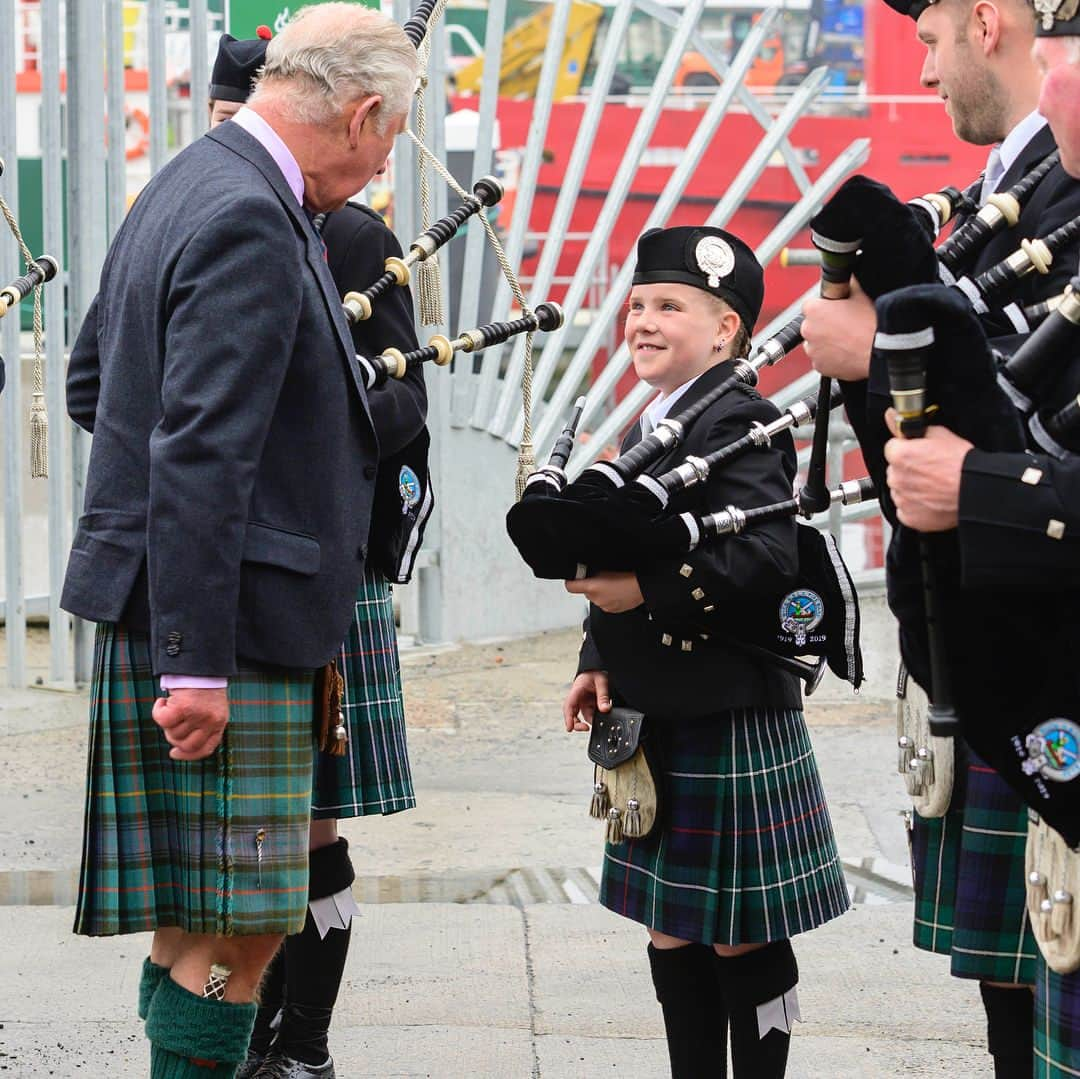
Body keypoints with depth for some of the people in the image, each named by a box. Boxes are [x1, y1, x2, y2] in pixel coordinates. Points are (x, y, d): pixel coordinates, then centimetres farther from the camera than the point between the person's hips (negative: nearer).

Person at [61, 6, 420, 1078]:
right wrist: (197, 665, -24)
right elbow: (200, 459, -24)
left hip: (180, 610, 10)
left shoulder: (186, 186, 13)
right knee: (245, 917, -4)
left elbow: (91, 381, 23)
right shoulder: (249, 225, -19)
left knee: (206, 913, 16)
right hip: (231, 621, -10)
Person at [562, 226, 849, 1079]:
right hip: (656, 723, 9)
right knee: (671, 932, 13)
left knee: (743, 938, 1)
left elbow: (767, 557, -26)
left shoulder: (741, 424, -13)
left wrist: (646, 589, -27)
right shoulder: (644, 431, 14)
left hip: (733, 726, -9)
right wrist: (599, 662, 9)